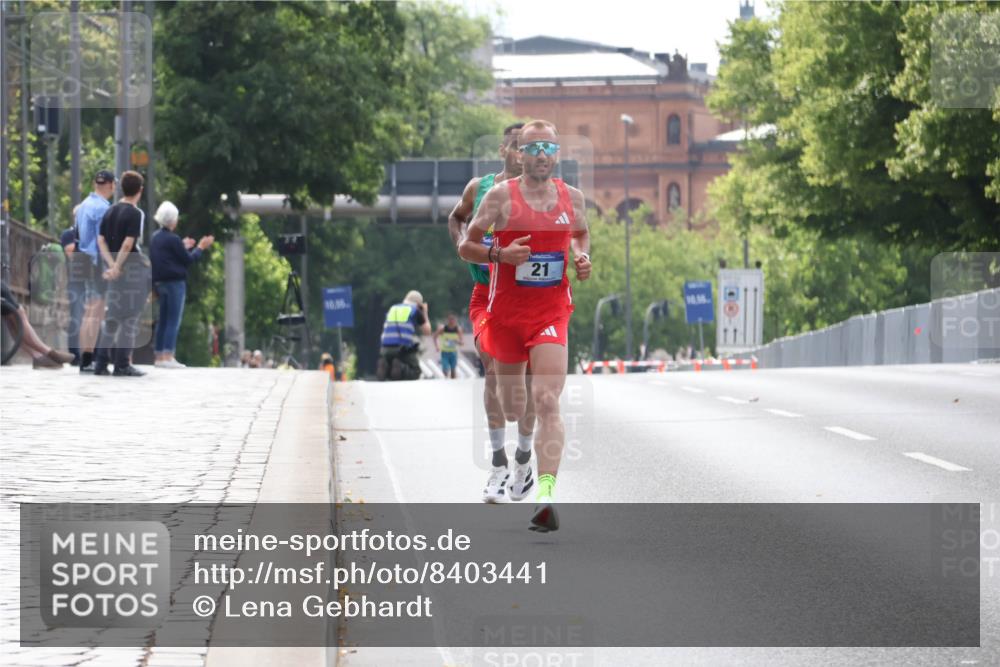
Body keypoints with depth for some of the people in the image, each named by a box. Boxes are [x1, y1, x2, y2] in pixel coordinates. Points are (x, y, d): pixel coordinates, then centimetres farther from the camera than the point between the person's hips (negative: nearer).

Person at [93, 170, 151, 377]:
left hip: (116, 267, 7)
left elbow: (101, 240, 4)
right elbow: (128, 244, -20)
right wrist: (117, 267, -15)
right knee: (130, 318, -1)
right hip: (133, 266, -7)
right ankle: (122, 365, -1)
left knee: (113, 316, 14)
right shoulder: (136, 214, -12)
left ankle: (101, 363, 12)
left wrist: (112, 265, -5)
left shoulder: (110, 212, 10)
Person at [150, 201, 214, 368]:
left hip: (160, 283, 8)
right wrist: (200, 248, 5)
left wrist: (184, 247, 29)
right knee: (173, 321, -6)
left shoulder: (155, 238, 10)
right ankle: (168, 357, -10)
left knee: (162, 321, 11)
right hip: (175, 283, -8)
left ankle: (159, 357, 10)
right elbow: (188, 260, -8)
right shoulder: (173, 239, -14)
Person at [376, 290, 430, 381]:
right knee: (414, 373, 8)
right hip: (405, 348, -4)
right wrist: (425, 314, 27)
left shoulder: (392, 309, 21)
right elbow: (427, 332, 15)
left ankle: (385, 366, -16)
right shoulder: (415, 310, 8)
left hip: (386, 347, 4)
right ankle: (402, 369, -24)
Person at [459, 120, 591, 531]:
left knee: (547, 402, -17)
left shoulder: (573, 198, 5)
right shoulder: (501, 196, -4)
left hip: (552, 314, 0)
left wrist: (583, 259, 4)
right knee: (511, 411, 10)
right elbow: (466, 247, 0)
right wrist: (500, 254, -19)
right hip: (506, 312, 0)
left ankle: (545, 494, -27)